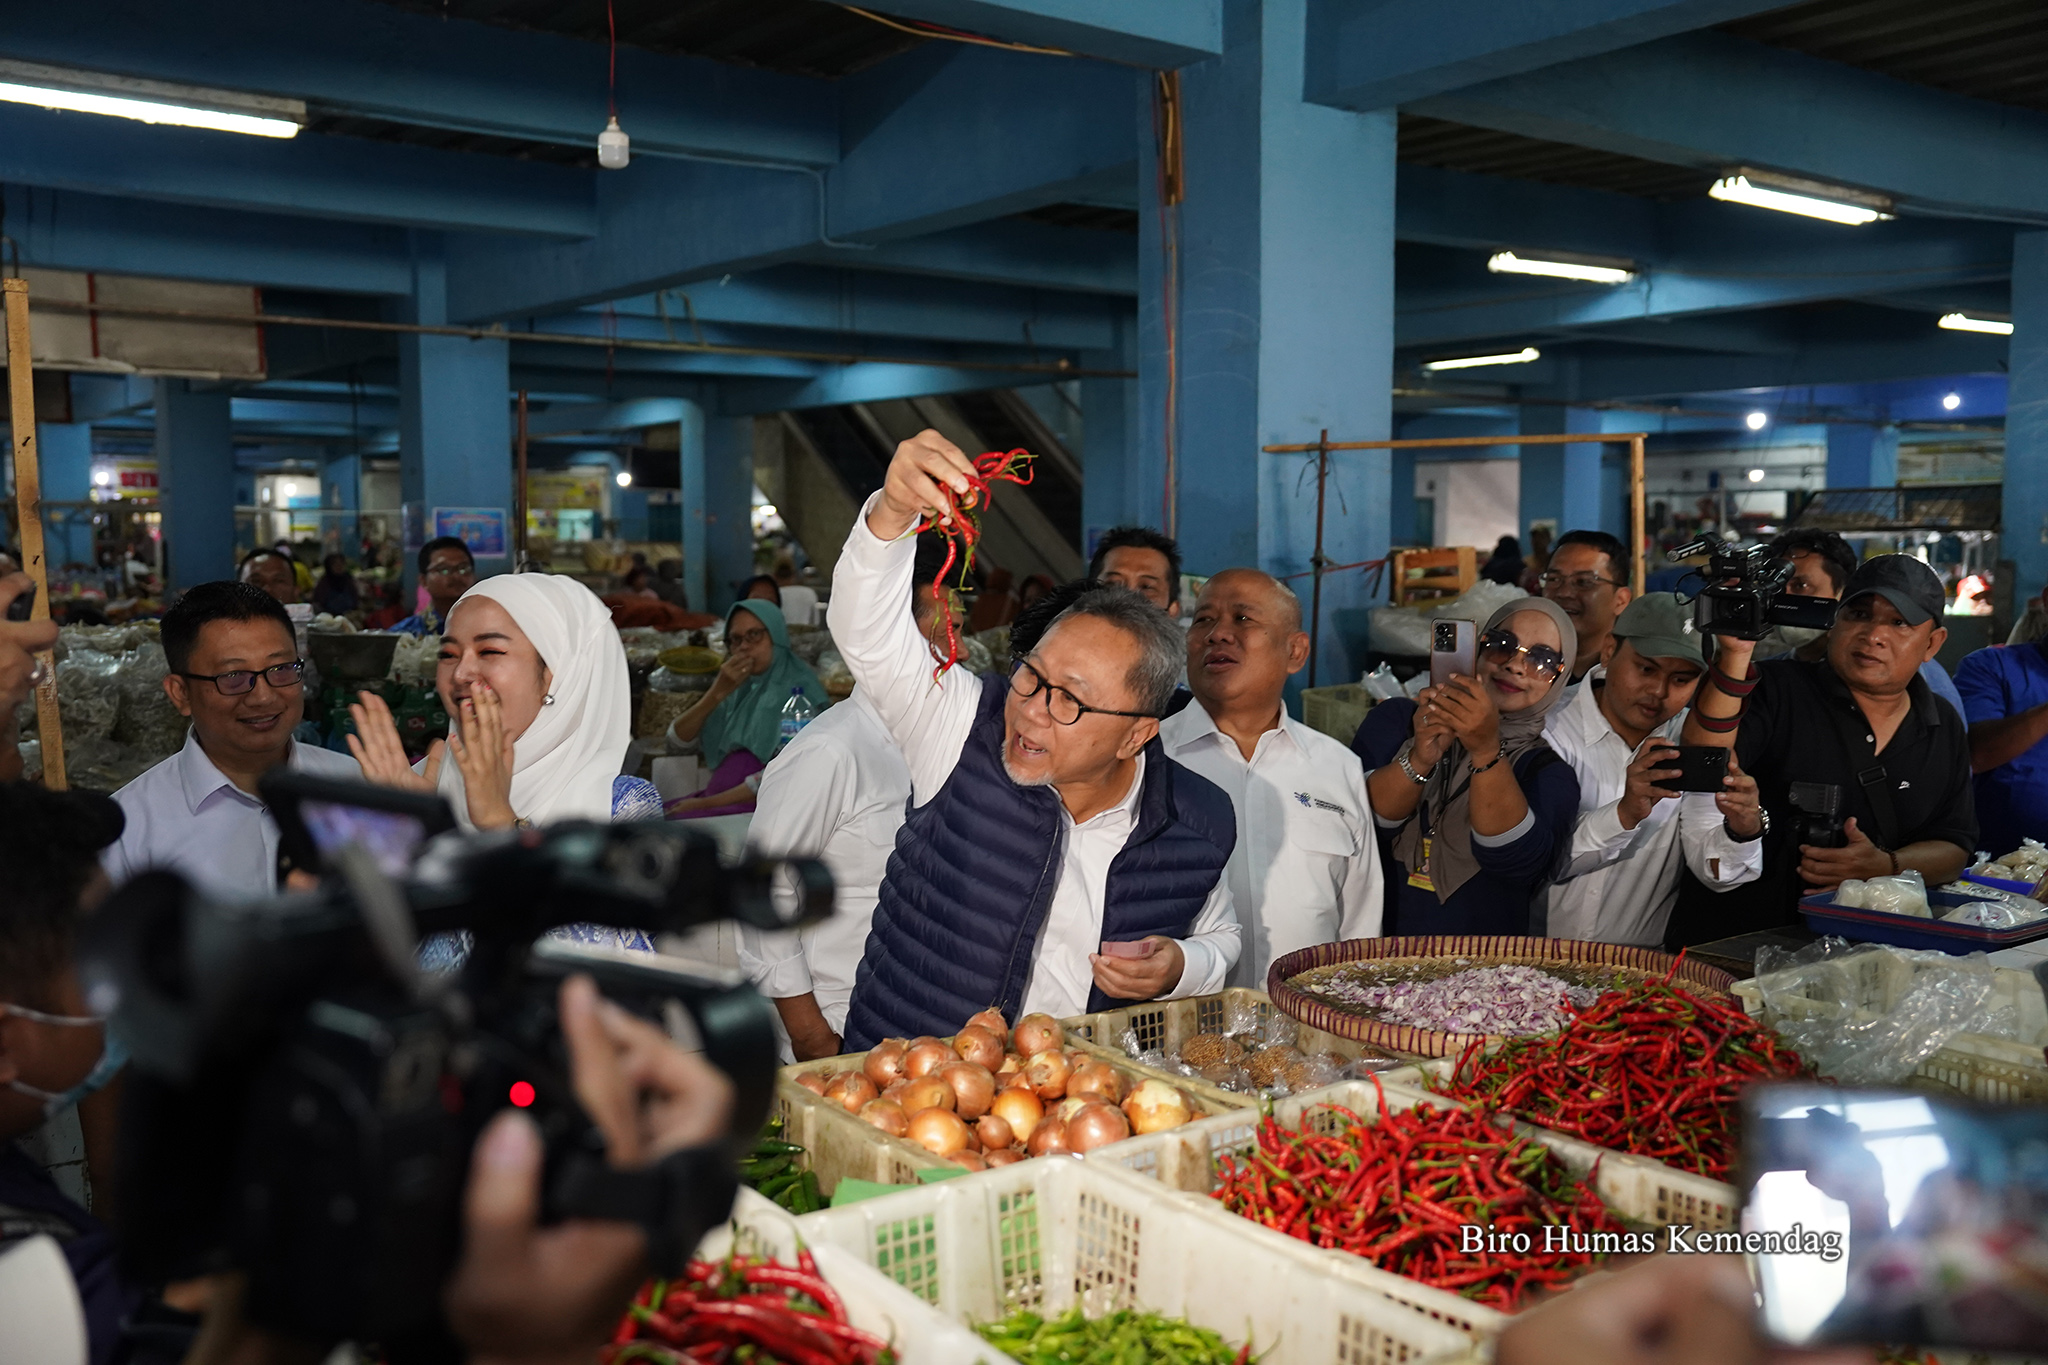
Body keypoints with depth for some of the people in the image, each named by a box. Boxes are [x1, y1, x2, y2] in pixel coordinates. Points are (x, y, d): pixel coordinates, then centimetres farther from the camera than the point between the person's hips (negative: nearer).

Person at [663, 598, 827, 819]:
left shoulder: (800, 687, -4)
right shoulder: (735, 685, 17)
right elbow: (679, 738, 9)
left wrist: (706, 803, -13)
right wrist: (718, 692, -6)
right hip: (718, 796, 6)